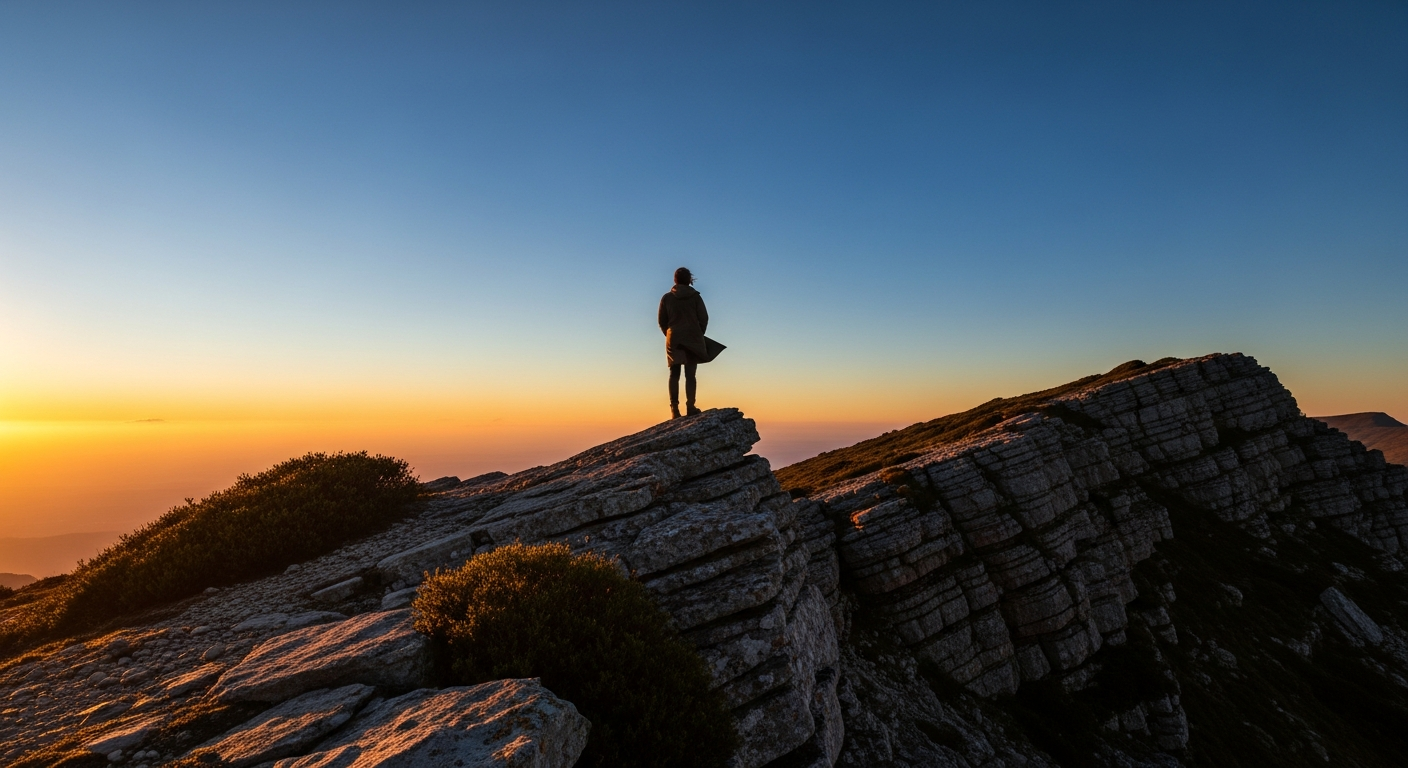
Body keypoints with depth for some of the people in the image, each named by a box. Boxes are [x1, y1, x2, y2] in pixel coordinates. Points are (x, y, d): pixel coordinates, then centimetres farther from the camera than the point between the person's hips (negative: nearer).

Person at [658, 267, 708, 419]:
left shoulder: (667, 298, 5)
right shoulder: (695, 296, 1)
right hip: (693, 339, -1)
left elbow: (662, 322, 6)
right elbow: (704, 318, 0)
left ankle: (674, 408, -4)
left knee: (674, 374, 3)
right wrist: (699, 335, 14)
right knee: (690, 375, 0)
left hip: (673, 339, 1)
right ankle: (690, 407, -8)